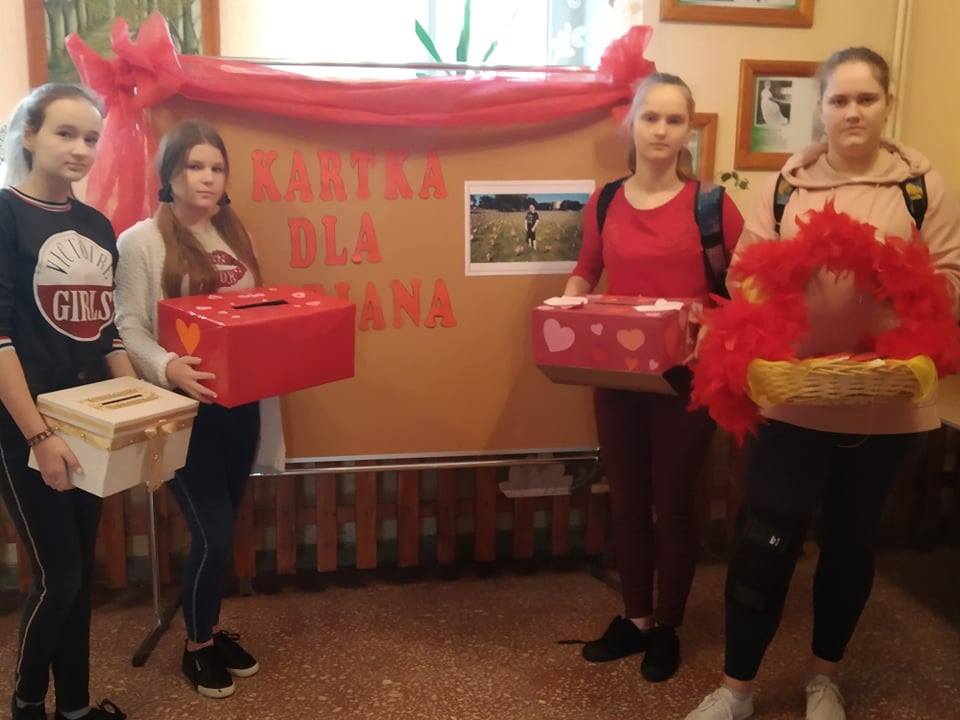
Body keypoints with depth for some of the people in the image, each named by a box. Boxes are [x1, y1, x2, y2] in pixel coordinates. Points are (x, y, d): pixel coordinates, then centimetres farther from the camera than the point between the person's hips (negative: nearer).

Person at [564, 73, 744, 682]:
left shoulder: (711, 204, -8)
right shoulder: (604, 204, 3)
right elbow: (586, 273, 16)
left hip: (687, 378, -3)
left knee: (674, 504, 10)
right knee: (628, 502, 15)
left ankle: (668, 628, 29)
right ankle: (635, 619, 34)